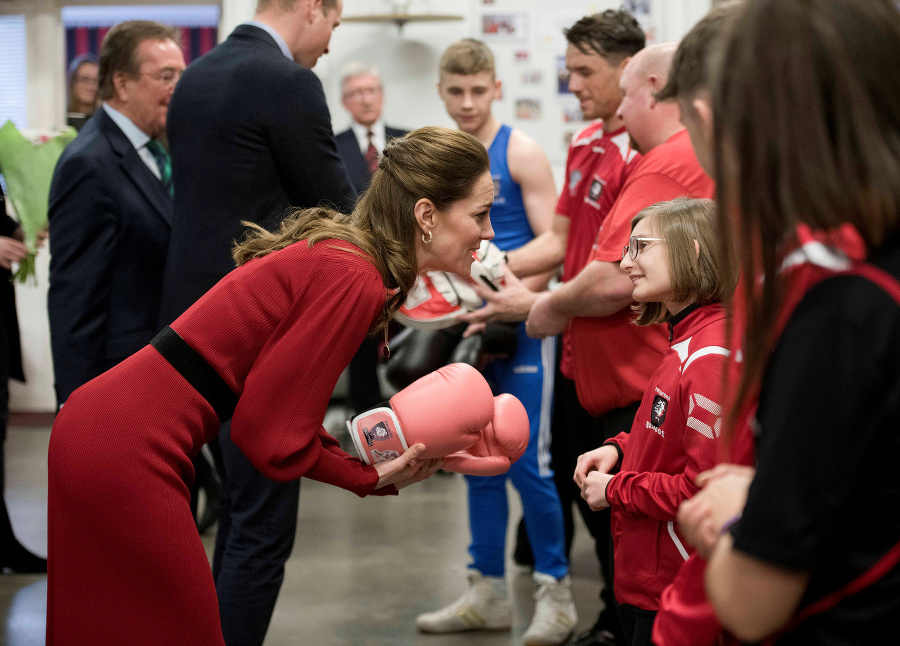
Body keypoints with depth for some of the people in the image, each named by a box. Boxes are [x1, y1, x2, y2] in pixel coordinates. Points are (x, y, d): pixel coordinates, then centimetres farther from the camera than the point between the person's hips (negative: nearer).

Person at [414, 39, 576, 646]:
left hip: (519, 324, -6)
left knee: (527, 462, -6)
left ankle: (556, 592, 6)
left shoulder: (520, 151, -6)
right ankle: (487, 592, 20)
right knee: (479, 462, 11)